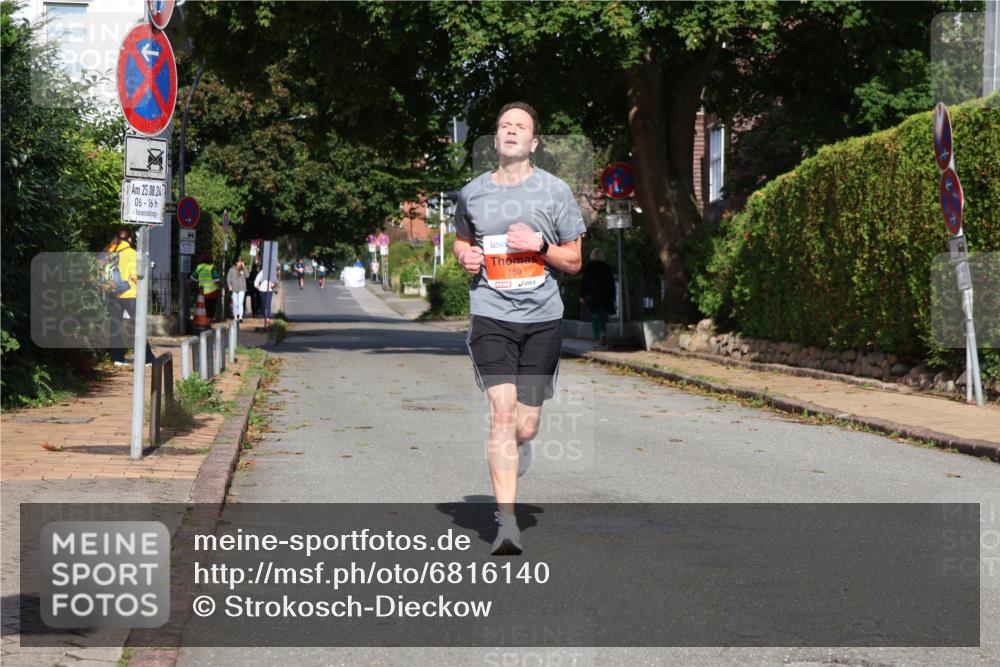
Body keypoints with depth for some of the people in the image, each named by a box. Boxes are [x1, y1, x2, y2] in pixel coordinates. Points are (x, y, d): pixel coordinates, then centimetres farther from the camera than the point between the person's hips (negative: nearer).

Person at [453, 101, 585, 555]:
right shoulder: (473, 193, 8)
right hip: (491, 315, 0)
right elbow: (461, 241, 26)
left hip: (542, 318, 0)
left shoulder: (555, 191, 4)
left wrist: (539, 245, -11)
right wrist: (465, 256, 3)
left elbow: (574, 261, 7)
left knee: (525, 428, 2)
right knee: (502, 412, -16)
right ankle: (506, 522, -16)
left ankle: (509, 457, 41)